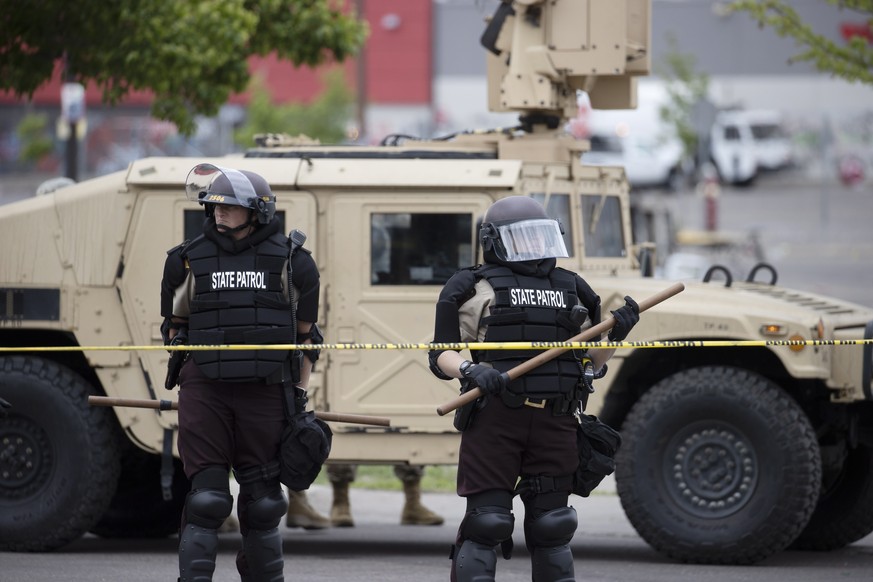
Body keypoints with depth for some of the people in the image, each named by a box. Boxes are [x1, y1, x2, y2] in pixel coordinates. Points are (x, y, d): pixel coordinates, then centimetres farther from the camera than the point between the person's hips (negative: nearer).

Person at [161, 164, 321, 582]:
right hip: (205, 391, 0)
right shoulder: (191, 259, 5)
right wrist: (183, 374, 12)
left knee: (262, 501, 7)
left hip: (264, 392, 0)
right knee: (206, 497, -6)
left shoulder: (288, 262, 4)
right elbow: (175, 324, 18)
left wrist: (300, 393, 10)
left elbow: (305, 335, 12)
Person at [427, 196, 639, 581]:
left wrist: (616, 334, 3)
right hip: (495, 420, -4)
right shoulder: (477, 289, 5)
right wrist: (471, 372, -19)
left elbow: (591, 360, 21)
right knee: (486, 522, -7)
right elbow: (441, 356, 0)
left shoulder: (571, 290, 19)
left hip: (554, 424, 4)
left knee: (551, 527, 8)